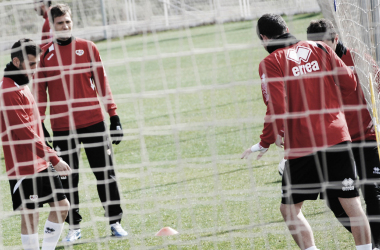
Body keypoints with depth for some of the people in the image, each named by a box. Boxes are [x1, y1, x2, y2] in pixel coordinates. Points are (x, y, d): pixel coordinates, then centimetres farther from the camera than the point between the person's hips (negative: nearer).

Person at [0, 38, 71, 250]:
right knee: (31, 215, -4)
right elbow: (25, 132, -20)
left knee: (61, 205, 9)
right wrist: (54, 158, -19)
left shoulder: (23, 85, 13)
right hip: (24, 166, -9)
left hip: (41, 163, 9)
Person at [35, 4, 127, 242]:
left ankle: (115, 221, 13)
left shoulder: (88, 48, 3)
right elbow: (40, 92, 5)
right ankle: (74, 227, 16)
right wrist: (40, 126, 2)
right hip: (62, 128, 0)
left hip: (93, 122, 0)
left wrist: (114, 116, 2)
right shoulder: (45, 54, 1)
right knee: (68, 179, 5)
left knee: (106, 173, 3)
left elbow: (102, 83, 5)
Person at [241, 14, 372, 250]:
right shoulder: (319, 48, 7)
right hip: (337, 137, 4)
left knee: (290, 208, 8)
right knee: (352, 202, 6)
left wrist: (265, 142, 1)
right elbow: (349, 83, 7)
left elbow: (277, 109, -12)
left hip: (301, 146, -3)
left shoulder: (270, 63, -5)